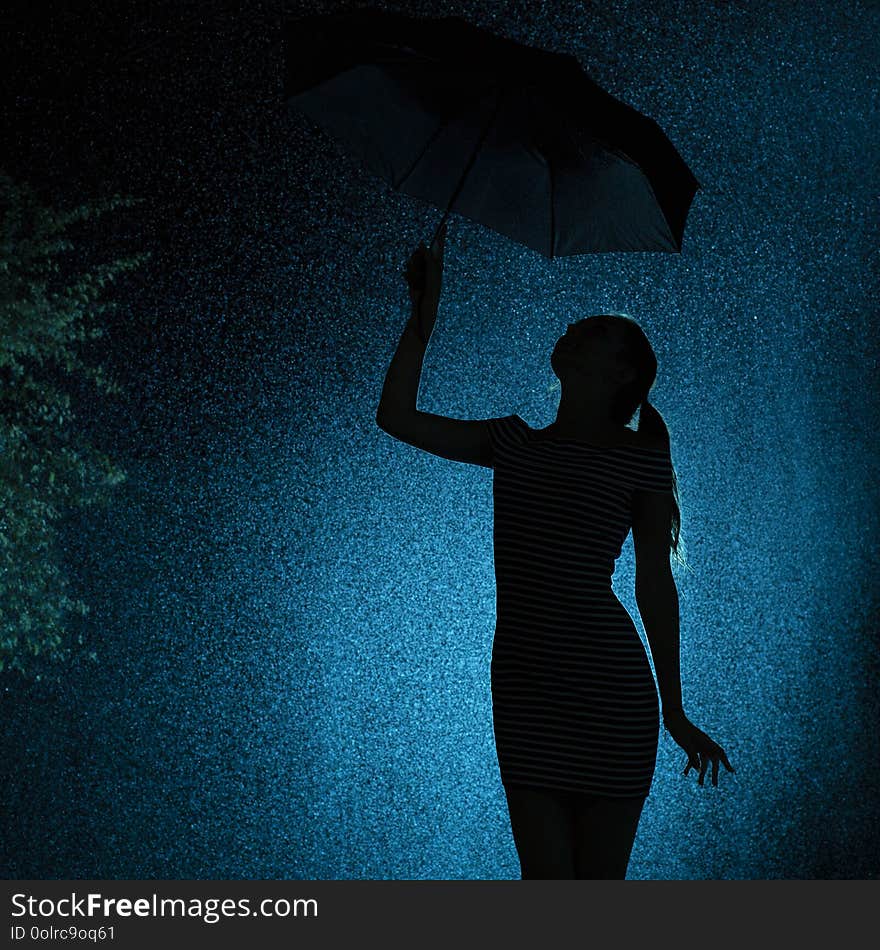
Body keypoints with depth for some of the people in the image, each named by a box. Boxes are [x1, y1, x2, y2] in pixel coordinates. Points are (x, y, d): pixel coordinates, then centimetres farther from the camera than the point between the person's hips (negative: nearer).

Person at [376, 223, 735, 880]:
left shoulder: (640, 458, 1)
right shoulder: (515, 443, 13)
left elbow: (656, 589, 1)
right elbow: (397, 416, 11)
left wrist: (676, 713, 3)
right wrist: (424, 313, 7)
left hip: (610, 687, -4)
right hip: (523, 685, 4)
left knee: (601, 880, 4)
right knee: (544, 877, 6)